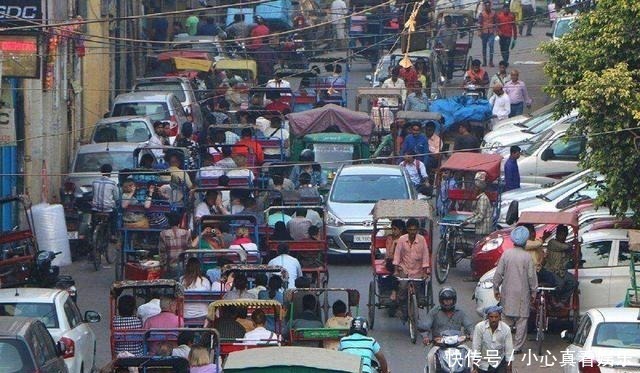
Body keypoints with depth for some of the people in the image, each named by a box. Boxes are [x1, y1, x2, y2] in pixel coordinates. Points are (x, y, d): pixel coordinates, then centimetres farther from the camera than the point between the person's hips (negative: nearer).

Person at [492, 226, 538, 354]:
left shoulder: (506, 254, -4)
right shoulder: (527, 257, -9)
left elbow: (498, 273, -1)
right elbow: (532, 276, -6)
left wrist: (496, 288, 9)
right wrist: (533, 292, 4)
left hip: (507, 292, 2)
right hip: (522, 293, -2)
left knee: (507, 319, 10)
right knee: (522, 320, 4)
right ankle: (517, 347, 4)